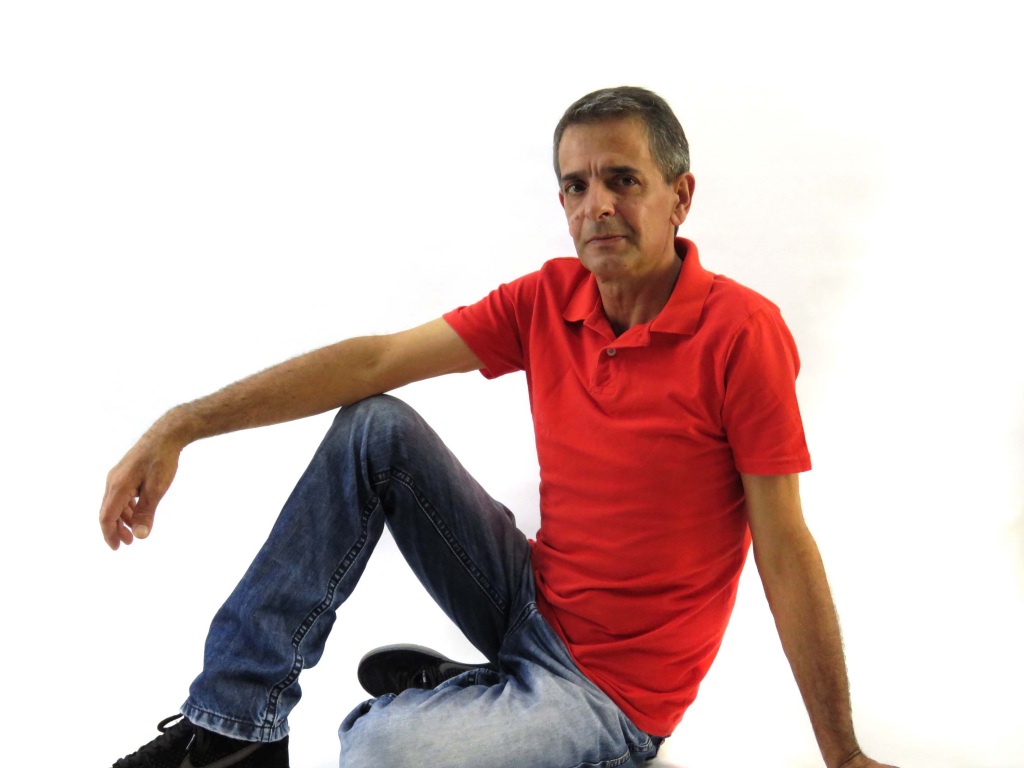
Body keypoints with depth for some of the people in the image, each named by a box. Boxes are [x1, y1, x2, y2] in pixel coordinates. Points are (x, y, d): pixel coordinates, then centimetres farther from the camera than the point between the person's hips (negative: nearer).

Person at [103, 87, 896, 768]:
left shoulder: (742, 332, -19)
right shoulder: (549, 299, -2)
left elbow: (785, 551, -16)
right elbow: (376, 358, -7)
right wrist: (180, 426, -12)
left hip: (614, 689, -6)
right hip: (532, 599, 7)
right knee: (374, 428, -6)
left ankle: (441, 692, 4)